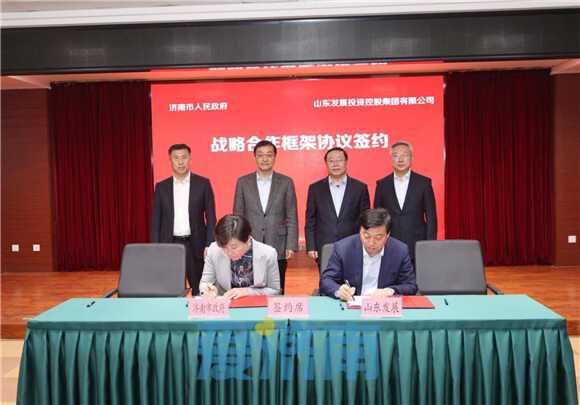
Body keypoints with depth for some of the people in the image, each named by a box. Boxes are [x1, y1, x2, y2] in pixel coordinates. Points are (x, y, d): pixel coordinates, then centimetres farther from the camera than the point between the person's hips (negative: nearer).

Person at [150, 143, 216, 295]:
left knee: (200, 291, 6)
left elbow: (211, 217, -1)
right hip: (170, 245, 2)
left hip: (196, 245, -1)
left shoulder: (203, 184, 0)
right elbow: (155, 220, 7)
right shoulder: (161, 187, 5)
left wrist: (210, 246, -7)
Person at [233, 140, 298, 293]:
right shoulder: (243, 182, 5)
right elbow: (237, 216, 7)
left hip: (278, 249, 0)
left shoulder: (286, 182, 3)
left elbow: (292, 217, 3)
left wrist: (291, 246, -3)